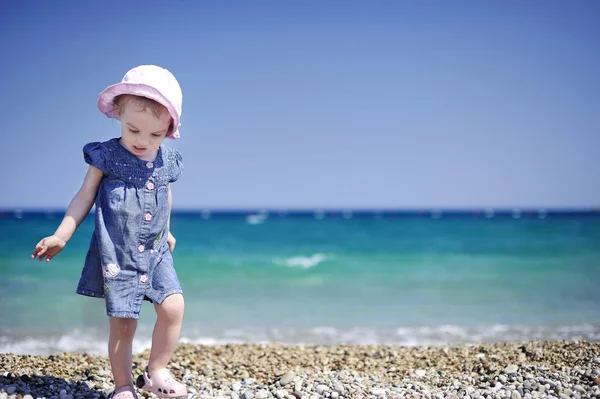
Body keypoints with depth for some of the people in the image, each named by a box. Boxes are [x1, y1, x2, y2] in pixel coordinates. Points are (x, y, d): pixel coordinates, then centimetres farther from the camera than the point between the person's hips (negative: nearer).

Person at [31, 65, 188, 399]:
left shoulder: (168, 161, 3)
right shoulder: (106, 157, -8)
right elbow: (84, 198, 0)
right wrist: (60, 236, -3)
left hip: (156, 253, 3)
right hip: (116, 256, -3)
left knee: (173, 306, -13)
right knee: (122, 325, 0)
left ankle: (157, 372, 6)